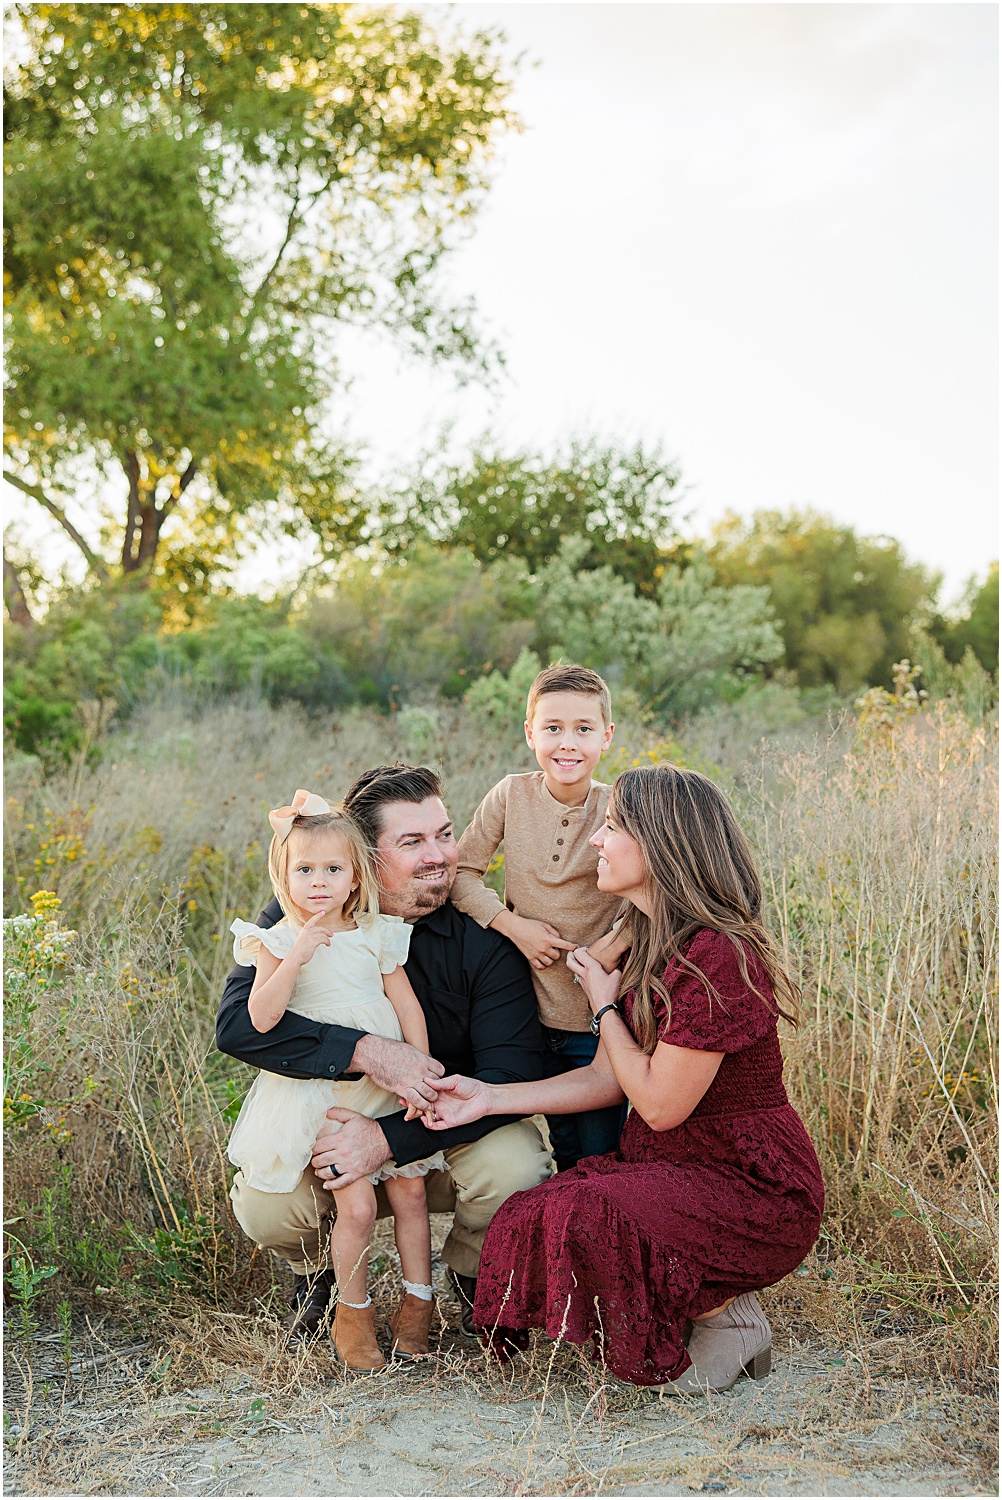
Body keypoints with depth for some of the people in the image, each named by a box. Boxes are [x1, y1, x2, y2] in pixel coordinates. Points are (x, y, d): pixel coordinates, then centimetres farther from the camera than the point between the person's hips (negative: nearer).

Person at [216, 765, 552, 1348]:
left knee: (516, 1165, -31)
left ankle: (475, 1277, 5)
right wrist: (366, 1052, -40)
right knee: (263, 1206, -27)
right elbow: (238, 1021, -27)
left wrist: (391, 1137, -33)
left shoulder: (484, 938, -16)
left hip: (452, 1139, 0)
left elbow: (513, 1077, -23)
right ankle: (319, 1269, 12)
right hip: (329, 1127, 1)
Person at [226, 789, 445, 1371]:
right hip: (321, 1095, -3)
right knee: (357, 1202, -12)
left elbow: (408, 1006, 5)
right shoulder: (277, 942, -5)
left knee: (410, 1190, 2)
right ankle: (353, 1311, 10)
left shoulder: (376, 934, 3)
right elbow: (261, 1019, -17)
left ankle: (418, 1301, 20)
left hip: (389, 1088, 3)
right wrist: (295, 958, -26)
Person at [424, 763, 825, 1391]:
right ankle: (709, 1301, 6)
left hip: (757, 1189, -9)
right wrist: (489, 1097, 1)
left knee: (588, 1217, -29)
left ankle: (727, 1319, -3)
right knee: (528, 1219, -10)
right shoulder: (645, 944, 7)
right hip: (679, 1167, 9)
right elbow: (606, 1079, 9)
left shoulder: (712, 956, -24)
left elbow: (660, 1104, -20)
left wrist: (605, 1006, -6)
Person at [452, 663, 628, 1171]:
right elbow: (462, 871, 1)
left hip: (599, 1015, -2)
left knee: (601, 1153, 6)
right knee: (561, 1147, 17)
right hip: (530, 1009, 2)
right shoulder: (511, 796, -5)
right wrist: (511, 924, -12)